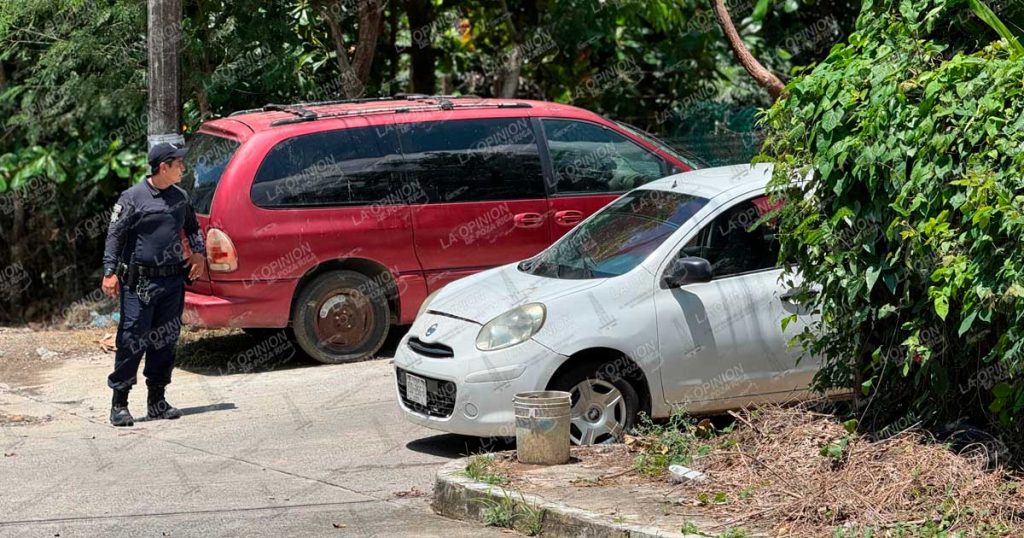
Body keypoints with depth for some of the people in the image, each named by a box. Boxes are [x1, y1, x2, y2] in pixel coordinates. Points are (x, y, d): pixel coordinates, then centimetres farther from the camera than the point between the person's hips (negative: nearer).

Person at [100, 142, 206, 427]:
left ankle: (157, 400, 19)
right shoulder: (133, 197, -7)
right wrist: (110, 272, -13)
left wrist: (199, 254, 13)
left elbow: (192, 227, 27)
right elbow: (115, 235, -7)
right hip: (139, 282, -6)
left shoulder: (181, 197, 10)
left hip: (173, 280, 6)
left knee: (165, 341, 9)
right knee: (132, 341, -7)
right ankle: (119, 404, -1)